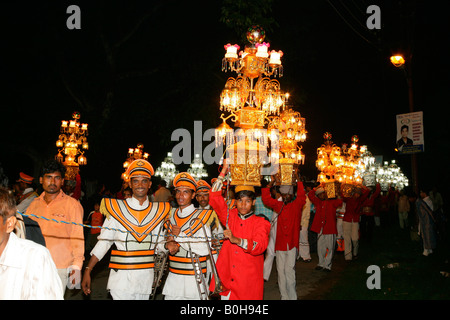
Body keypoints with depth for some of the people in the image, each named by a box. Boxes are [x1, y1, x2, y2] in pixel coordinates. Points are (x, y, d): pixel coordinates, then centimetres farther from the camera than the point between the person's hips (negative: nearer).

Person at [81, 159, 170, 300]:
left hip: (146, 277, 3)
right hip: (121, 276, -2)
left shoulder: (158, 211, 7)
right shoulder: (116, 208, -1)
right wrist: (87, 271, -4)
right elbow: (103, 242, -1)